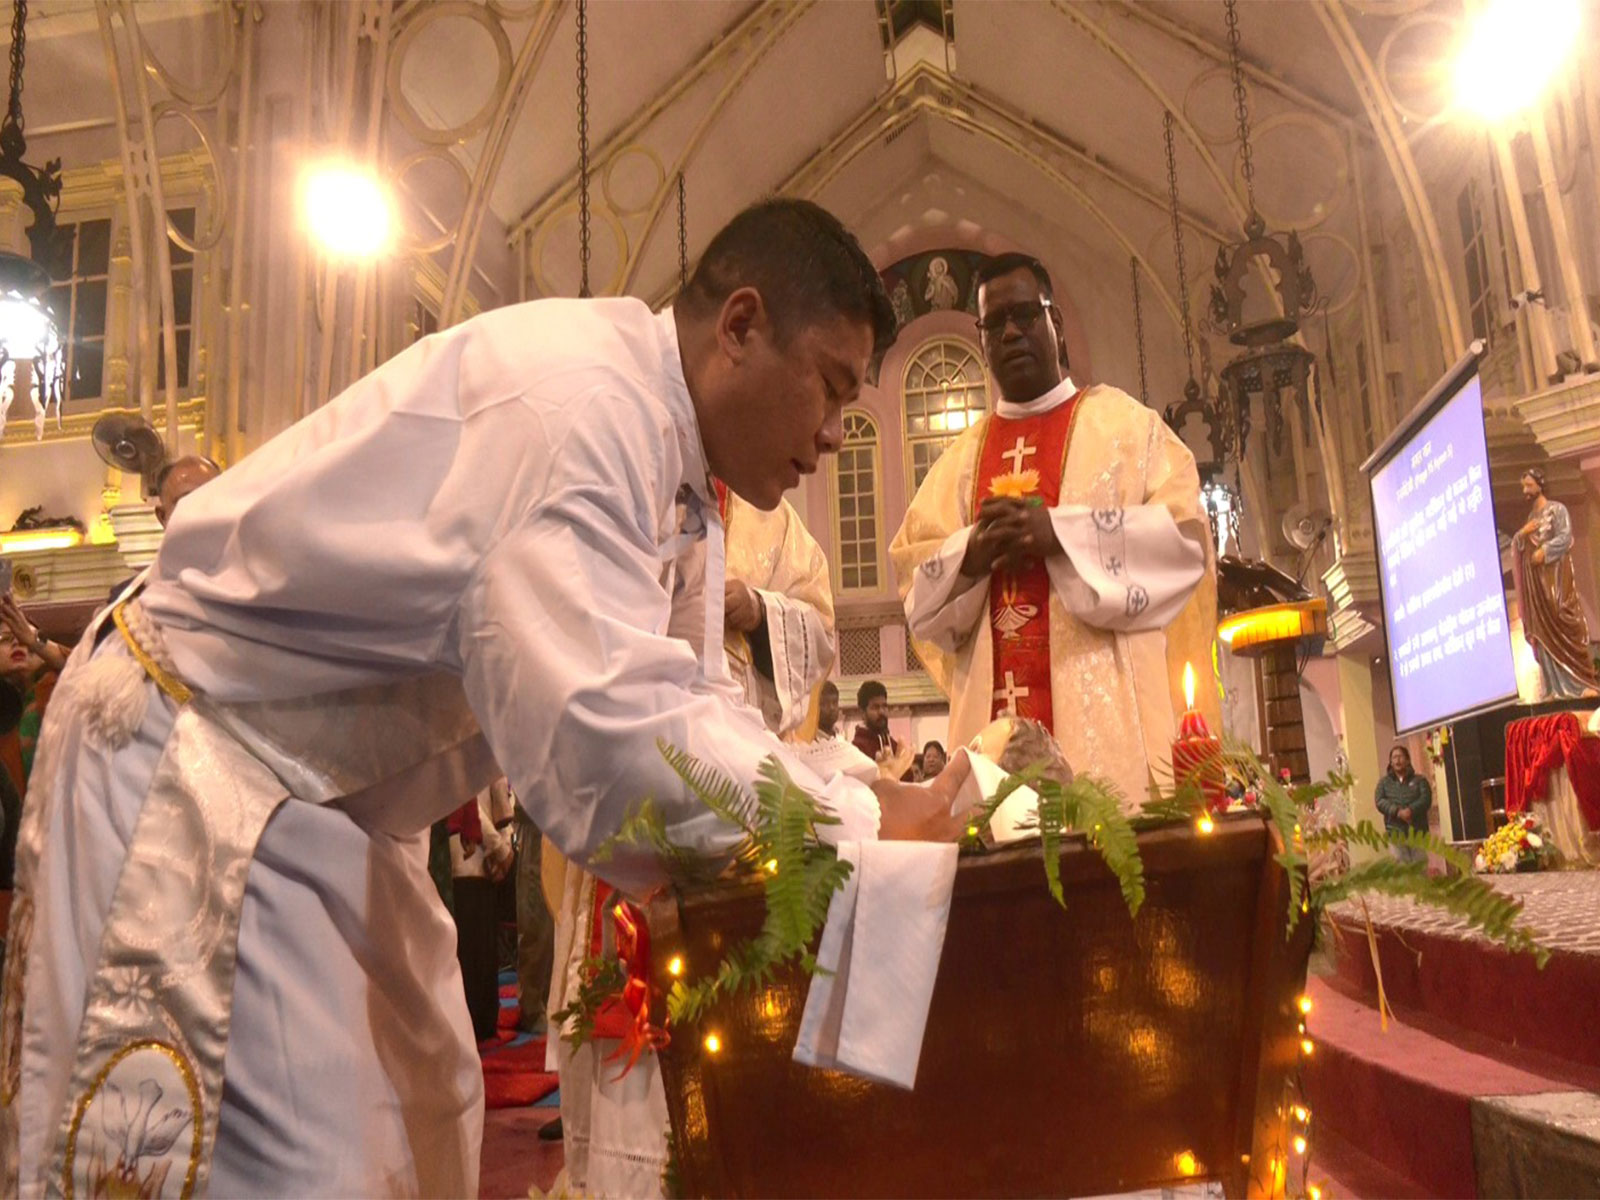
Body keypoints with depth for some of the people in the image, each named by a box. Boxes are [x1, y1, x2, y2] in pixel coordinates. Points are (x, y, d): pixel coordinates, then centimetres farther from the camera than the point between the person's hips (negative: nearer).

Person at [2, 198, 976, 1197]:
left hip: (338, 803, 10)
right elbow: (597, 733, -37)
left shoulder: (682, 498, 5)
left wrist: (869, 793, -6)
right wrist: (859, 821, -25)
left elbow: (693, 703, 8)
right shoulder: (579, 393, -27)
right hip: (193, 766, -9)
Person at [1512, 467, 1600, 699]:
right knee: (1543, 630, -1)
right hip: (1535, 579, 6)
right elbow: (1516, 546, 16)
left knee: (1565, 626, -11)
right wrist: (1522, 533, -3)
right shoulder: (1531, 517, 20)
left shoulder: (1557, 509, 1)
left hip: (1555, 574, -6)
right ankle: (1559, 687, -1)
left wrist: (1544, 552, -20)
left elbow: (1566, 537, -11)